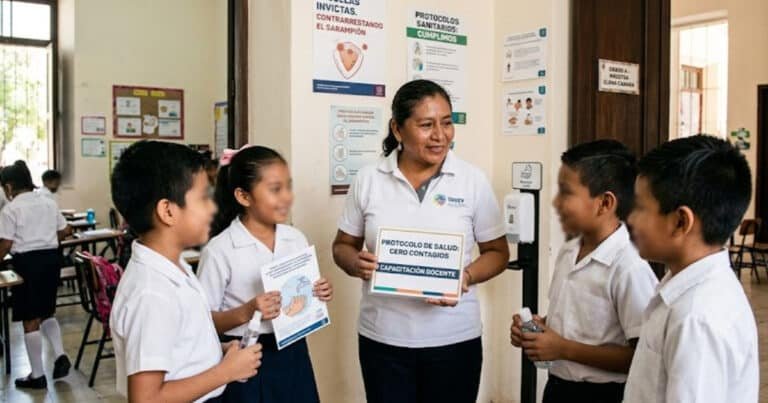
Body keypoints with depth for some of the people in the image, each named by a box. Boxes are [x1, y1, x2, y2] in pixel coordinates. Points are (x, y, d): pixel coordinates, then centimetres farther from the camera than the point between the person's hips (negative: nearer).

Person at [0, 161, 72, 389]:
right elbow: (66, 231, 13)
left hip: (28, 262, -6)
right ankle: (60, 356, 5)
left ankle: (37, 376, 11)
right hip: (51, 258, 6)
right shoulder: (49, 203, 8)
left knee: (30, 320, 4)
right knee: (47, 312, 22)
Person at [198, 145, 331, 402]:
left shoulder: (296, 239, 1)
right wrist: (245, 313, -25)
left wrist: (318, 294, -8)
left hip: (293, 354, 5)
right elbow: (204, 321, -10)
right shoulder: (220, 250, -14)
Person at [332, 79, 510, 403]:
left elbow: (497, 252, 3)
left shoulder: (473, 181, -3)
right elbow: (343, 245, 8)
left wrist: (468, 276, -16)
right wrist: (355, 262, -14)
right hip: (382, 337, 1)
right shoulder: (367, 180, -1)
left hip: (454, 338, 0)